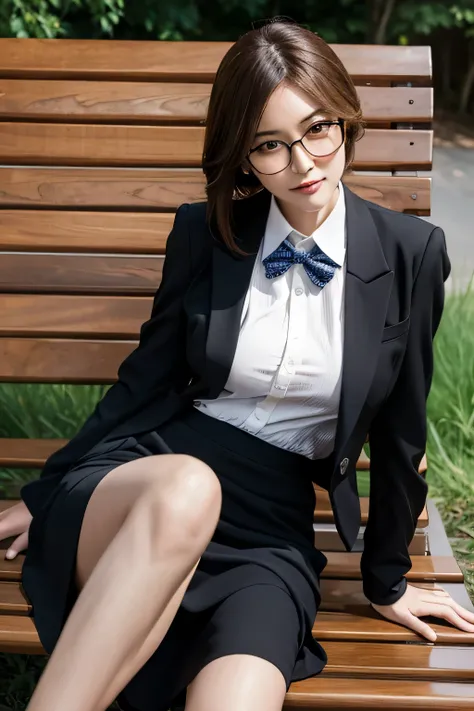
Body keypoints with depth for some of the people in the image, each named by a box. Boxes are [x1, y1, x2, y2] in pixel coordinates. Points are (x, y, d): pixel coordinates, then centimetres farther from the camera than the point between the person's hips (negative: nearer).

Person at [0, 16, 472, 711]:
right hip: (151, 472, 1)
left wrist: (387, 577, 18)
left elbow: (399, 430, 9)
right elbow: (149, 381, 11)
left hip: (277, 524, 0)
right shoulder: (204, 232, 3)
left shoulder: (411, 253, 0)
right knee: (185, 492, -40)